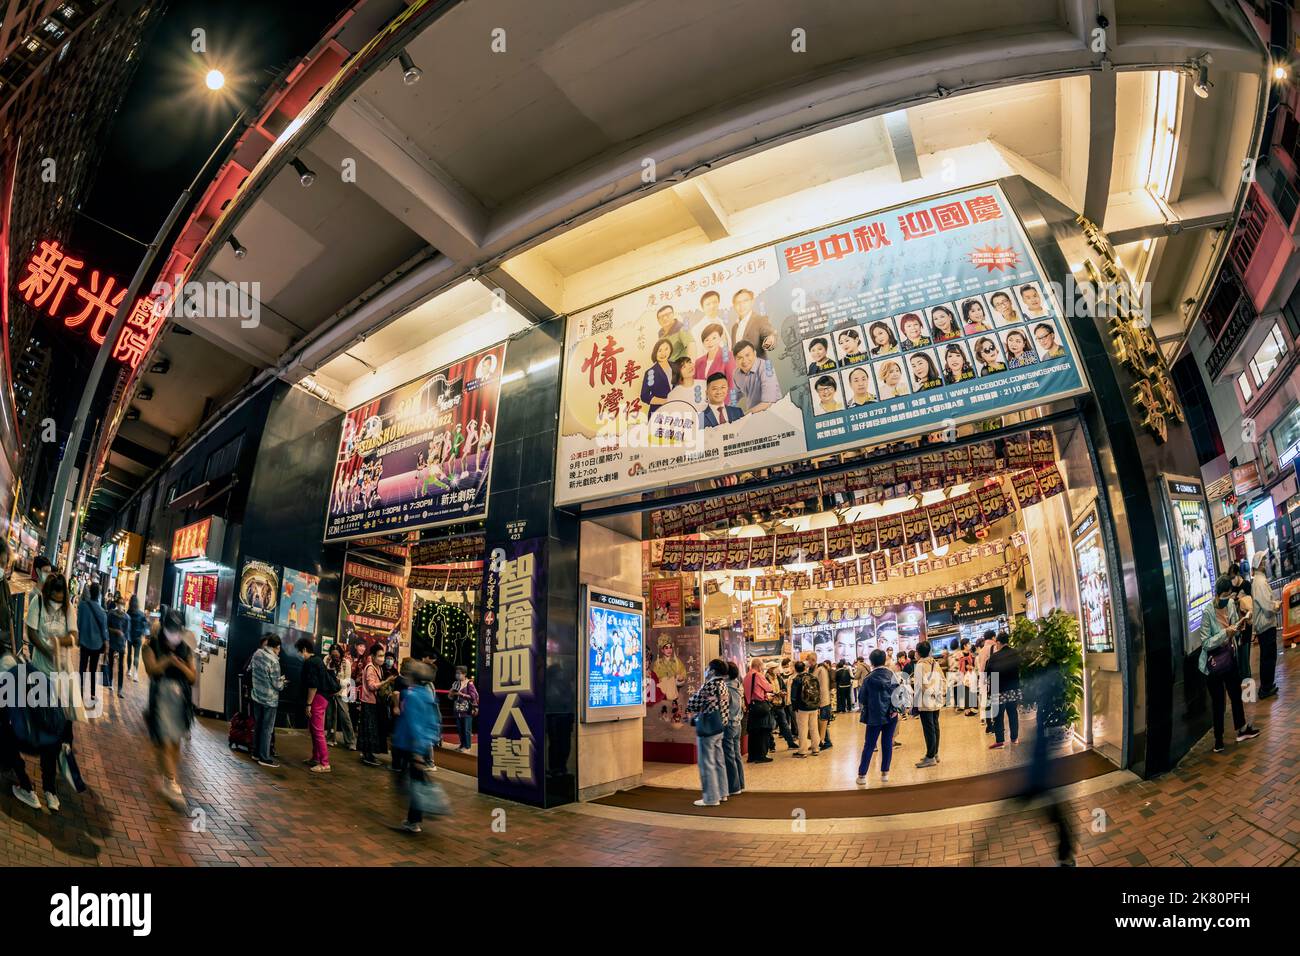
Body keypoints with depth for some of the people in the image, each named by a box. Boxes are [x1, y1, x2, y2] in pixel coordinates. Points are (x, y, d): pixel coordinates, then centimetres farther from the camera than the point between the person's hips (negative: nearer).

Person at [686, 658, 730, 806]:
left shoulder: (708, 686, -19)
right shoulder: (722, 684, 7)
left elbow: (691, 706, -15)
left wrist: (696, 691, 1)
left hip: (707, 729, -9)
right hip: (718, 727, 9)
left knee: (707, 763, 0)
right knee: (719, 761, 15)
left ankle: (711, 798, 4)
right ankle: (721, 793, 23)